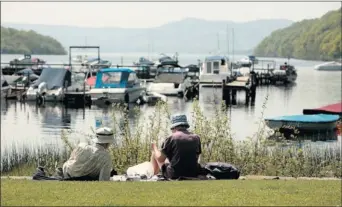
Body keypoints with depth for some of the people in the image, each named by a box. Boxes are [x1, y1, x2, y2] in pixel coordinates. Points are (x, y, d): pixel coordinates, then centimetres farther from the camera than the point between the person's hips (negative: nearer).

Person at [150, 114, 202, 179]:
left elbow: (160, 159, -7)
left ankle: (155, 174, 38)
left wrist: (155, 148, 12)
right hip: (193, 174, 4)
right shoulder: (196, 138, 3)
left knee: (155, 153, 18)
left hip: (174, 175, -4)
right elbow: (197, 158, 13)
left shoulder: (171, 138, -9)